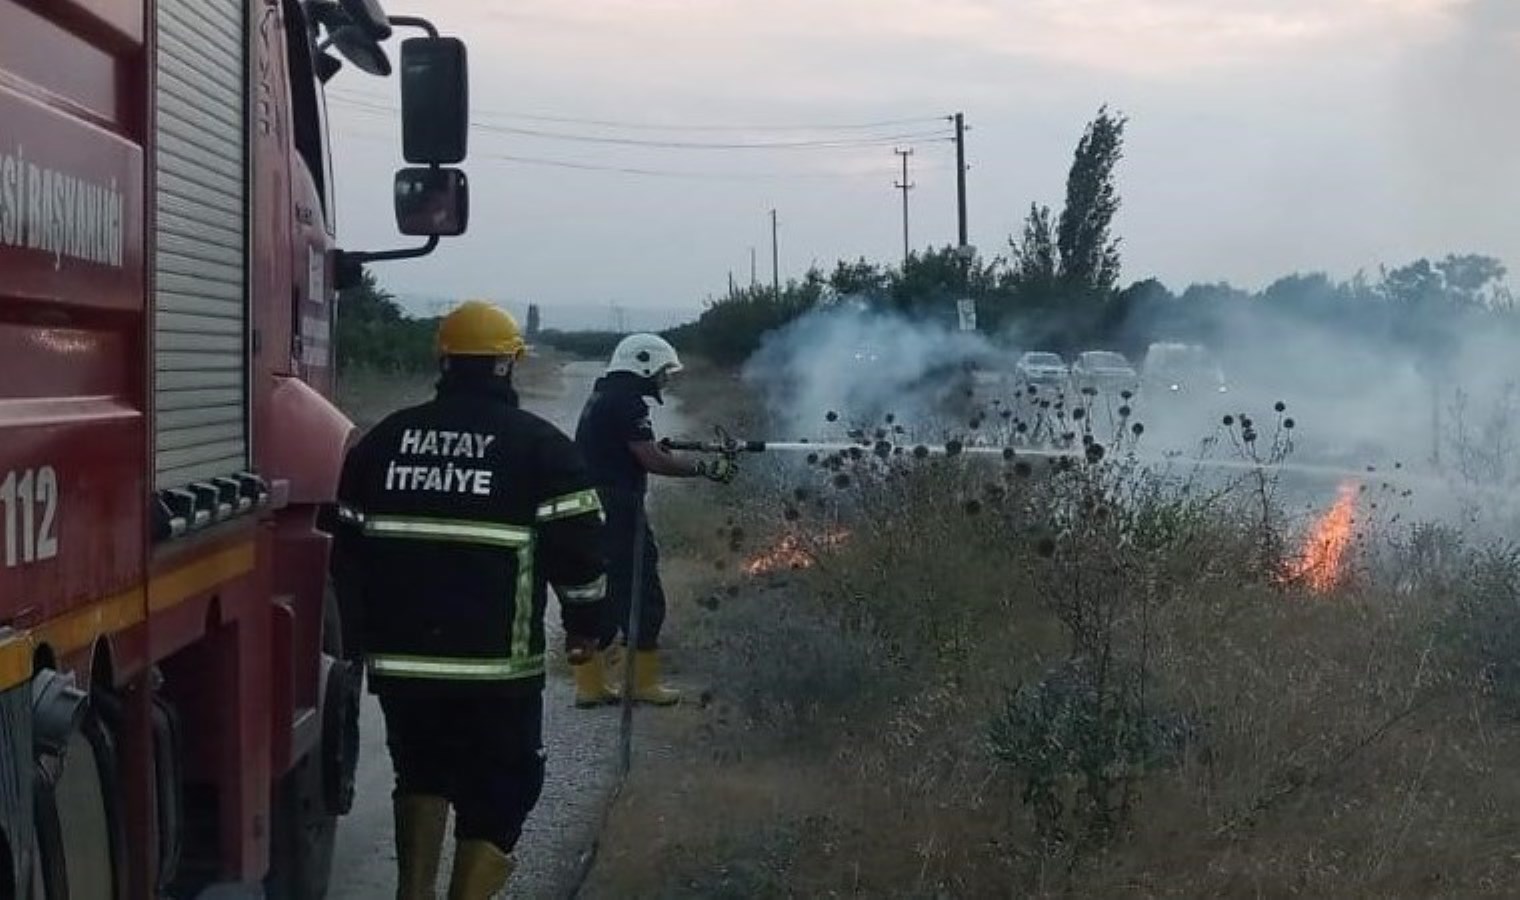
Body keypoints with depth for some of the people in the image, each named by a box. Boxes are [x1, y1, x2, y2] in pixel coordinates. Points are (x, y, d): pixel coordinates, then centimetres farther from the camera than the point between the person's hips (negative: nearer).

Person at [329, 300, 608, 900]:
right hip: (496, 665, -4)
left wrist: (368, 632, 25)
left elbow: (349, 548, 14)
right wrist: (585, 624, 7)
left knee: (421, 775, 26)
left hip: (401, 657, 4)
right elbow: (577, 546, -8)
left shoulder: (383, 440, 9)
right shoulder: (540, 446, -3)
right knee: (496, 795, 8)